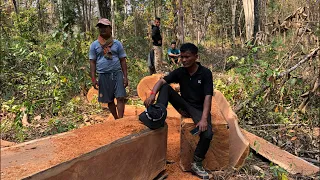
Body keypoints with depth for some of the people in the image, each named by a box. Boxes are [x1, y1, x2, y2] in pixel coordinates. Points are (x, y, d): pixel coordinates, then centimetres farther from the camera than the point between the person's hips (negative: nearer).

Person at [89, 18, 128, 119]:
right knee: (109, 100, 7)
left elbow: (123, 60, 6)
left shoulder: (117, 43, 5)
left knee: (120, 97, -11)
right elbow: (92, 62, 5)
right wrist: (93, 79, -3)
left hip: (117, 73, 0)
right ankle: (116, 120, 21)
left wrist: (125, 76, -1)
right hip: (103, 75, 1)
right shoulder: (94, 45, 5)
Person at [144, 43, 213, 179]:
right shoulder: (179, 72, -3)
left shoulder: (205, 73, -13)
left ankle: (196, 164, -8)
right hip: (184, 105, 3)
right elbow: (161, 81, -14)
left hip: (199, 108, -3)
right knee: (165, 87, -17)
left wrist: (204, 118, -32)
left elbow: (208, 97, -20)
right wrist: (152, 94, -36)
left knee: (207, 134, -30)